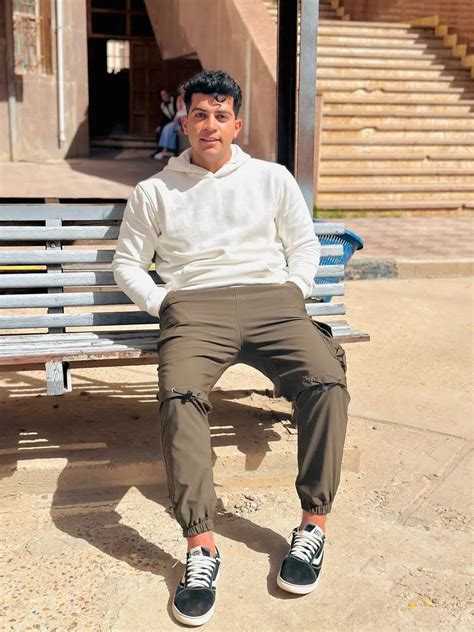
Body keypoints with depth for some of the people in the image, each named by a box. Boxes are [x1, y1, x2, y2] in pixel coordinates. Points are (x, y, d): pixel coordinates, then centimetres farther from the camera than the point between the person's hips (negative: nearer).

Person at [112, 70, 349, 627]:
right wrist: (164, 305, 1)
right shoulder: (155, 191, 19)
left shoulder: (272, 178, 21)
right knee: (179, 394, -34)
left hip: (271, 297, 1)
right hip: (194, 304, 0)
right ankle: (201, 546, -30)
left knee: (326, 380, -29)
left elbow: (305, 245, 21)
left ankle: (314, 523, -16)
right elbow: (127, 263, 18)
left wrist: (290, 296, 3)